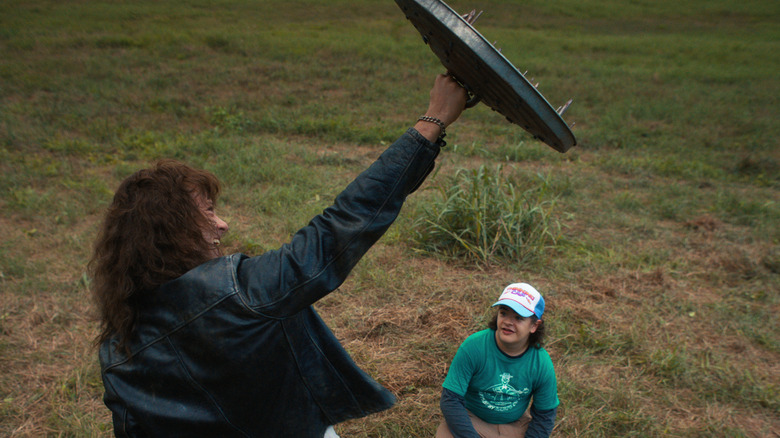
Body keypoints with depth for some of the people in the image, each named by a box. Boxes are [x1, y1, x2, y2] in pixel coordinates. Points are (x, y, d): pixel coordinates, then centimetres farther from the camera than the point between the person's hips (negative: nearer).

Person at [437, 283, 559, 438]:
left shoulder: (542, 364, -14)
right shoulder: (472, 347, -22)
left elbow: (544, 416, -2)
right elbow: (451, 400, -20)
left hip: (515, 424, 4)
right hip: (471, 419, -3)